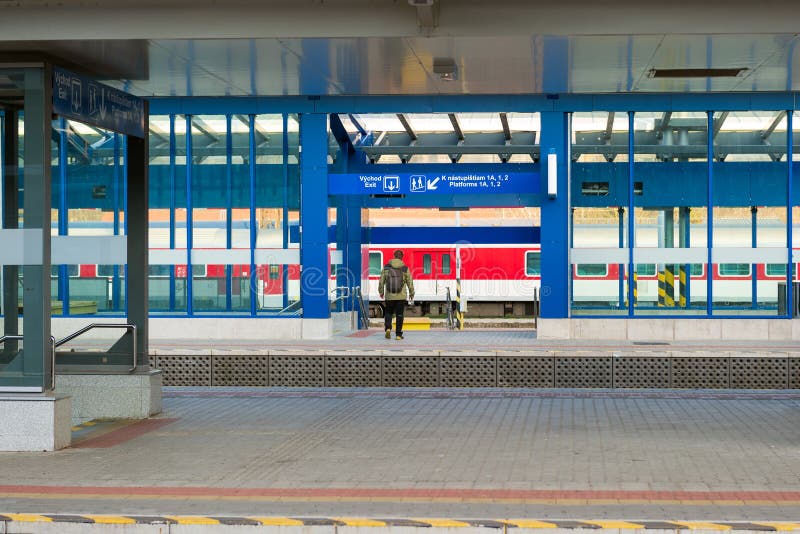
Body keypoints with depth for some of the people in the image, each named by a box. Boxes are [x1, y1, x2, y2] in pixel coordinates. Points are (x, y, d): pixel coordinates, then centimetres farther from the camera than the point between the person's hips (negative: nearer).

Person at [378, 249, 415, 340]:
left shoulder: (386, 267, -3)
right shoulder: (405, 268, -5)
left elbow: (382, 281, 2)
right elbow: (410, 282, 0)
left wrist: (381, 291, 18)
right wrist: (411, 293, 14)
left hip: (389, 296, 1)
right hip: (401, 297, -1)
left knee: (388, 313, 17)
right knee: (399, 315, 9)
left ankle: (388, 328, -6)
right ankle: (398, 334, 8)